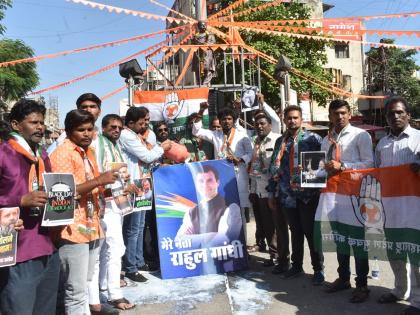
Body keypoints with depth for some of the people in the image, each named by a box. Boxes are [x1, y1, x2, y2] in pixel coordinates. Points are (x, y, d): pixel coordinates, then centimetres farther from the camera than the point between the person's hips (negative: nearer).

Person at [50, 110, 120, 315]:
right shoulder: (62, 154, -11)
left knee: (83, 286, 18)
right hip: (72, 230, -8)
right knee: (76, 291, -2)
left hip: (91, 227, 9)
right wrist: (99, 180, -25)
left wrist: (107, 187, 10)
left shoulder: (88, 151, 15)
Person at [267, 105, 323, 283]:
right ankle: (296, 266, 29)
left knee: (311, 232, 5)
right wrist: (272, 193, 10)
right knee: (295, 232, 15)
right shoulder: (280, 141, 10)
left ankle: (318, 269, 19)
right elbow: (274, 168, 11)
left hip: (308, 194, -4)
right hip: (287, 195, 4)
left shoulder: (313, 139, -3)